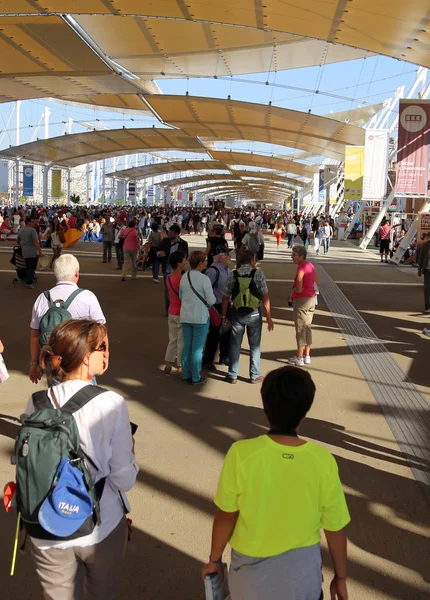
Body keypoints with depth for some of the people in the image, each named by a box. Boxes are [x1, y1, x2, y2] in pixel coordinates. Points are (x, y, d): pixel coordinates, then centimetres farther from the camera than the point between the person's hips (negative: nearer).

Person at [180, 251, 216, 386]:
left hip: (185, 316, 6)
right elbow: (212, 301, -12)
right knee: (197, 348, 3)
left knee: (186, 346, 13)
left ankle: (186, 375, 22)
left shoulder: (184, 277, 1)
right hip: (200, 317, -6)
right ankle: (196, 378, 11)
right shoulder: (204, 279, -16)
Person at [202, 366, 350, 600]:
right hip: (301, 565, 1)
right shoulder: (323, 461, -22)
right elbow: (336, 528, -10)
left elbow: (226, 516, -13)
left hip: (252, 564, 0)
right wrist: (340, 576, 7)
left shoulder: (241, 454, -25)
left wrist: (215, 559, 4)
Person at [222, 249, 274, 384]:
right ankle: (254, 376, 20)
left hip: (237, 313, 1)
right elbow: (265, 297, -11)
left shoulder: (232, 275, -4)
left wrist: (224, 315, 9)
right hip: (254, 314, -1)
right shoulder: (258, 274, -9)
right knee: (255, 345, 13)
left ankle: (232, 376, 18)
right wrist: (269, 317, -6)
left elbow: (225, 297, -3)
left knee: (235, 345, 12)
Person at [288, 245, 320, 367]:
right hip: (311, 299, 9)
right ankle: (307, 356, 21)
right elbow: (318, 282, 21)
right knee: (307, 327, 14)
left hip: (301, 300, -9)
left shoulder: (301, 267, -17)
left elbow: (298, 287, -22)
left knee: (300, 329, -2)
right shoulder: (310, 265, 10)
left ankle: (299, 358, 4)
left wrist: (295, 290, -2)